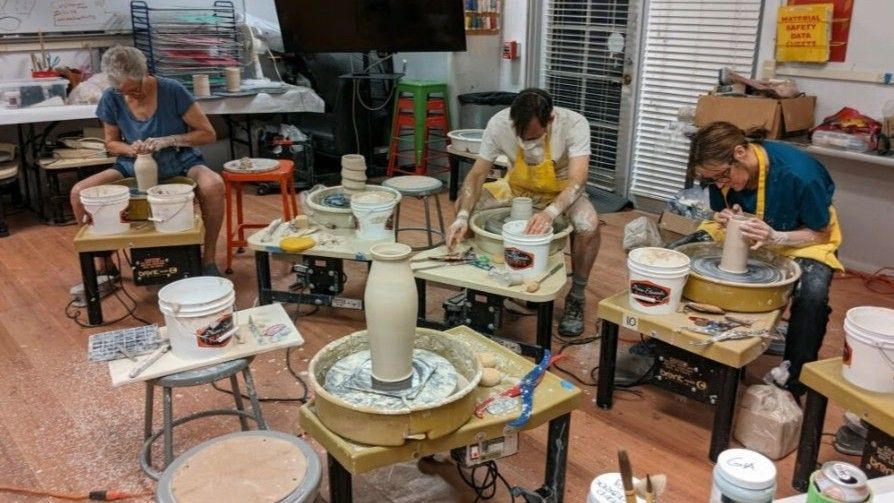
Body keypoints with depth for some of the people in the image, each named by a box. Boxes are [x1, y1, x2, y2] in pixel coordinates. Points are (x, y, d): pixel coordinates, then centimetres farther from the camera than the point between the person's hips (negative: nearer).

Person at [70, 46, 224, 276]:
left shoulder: (172, 90, -17)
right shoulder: (111, 99, -8)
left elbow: (208, 134, -12)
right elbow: (111, 144, 6)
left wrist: (167, 141, -25)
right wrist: (131, 149, -16)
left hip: (179, 163, -3)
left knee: (213, 186, -36)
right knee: (79, 193, -16)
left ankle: (209, 259, -18)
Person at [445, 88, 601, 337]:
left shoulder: (574, 124, -31)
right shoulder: (498, 123, -25)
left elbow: (577, 180, -39)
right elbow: (477, 174, -20)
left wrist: (550, 212, -58)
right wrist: (463, 216, -36)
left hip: (561, 192, -2)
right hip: (517, 187, 3)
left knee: (588, 225, -34)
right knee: (464, 204, -19)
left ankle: (576, 298, -10)